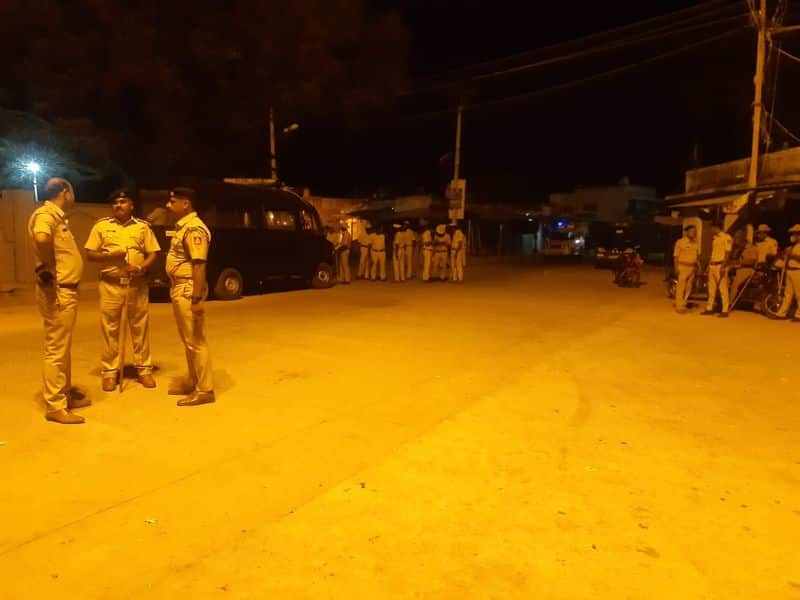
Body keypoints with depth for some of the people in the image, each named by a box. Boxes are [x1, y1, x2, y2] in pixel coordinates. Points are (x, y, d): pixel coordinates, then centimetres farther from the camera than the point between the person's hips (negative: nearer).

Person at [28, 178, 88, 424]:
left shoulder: (57, 217, 16)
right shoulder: (45, 214, -15)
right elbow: (41, 239, -36)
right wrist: (49, 269, -24)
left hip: (67, 290, 10)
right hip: (57, 291, -10)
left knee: (64, 348, 18)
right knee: (56, 349, -3)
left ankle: (66, 394, 31)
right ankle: (56, 406, 5)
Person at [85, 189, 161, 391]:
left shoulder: (142, 226, 9)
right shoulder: (101, 226, 7)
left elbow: (153, 254, 6)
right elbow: (90, 254, 5)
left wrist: (142, 268, -13)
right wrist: (110, 255, -13)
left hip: (137, 284, 0)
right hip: (110, 284, 0)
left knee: (140, 327, 5)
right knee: (110, 329, 3)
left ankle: (144, 368, 14)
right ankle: (110, 371, 12)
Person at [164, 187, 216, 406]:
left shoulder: (194, 228, -16)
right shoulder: (182, 226, 16)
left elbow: (199, 265, -23)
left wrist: (197, 298, -26)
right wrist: (175, 290, 18)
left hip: (189, 291, -10)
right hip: (179, 290, 10)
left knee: (196, 342, -5)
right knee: (188, 341, 16)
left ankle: (204, 390, 3)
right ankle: (193, 383, 27)